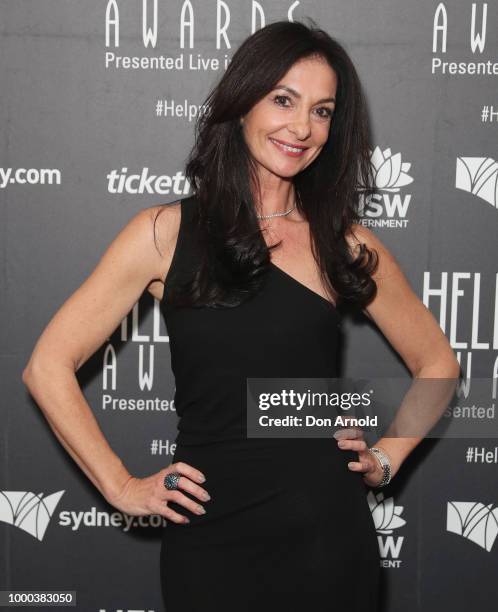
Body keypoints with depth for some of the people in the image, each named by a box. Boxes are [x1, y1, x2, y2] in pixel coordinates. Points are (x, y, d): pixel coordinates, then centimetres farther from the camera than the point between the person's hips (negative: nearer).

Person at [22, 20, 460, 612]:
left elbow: (437, 362, 15)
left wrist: (385, 458, 4)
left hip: (328, 534, 2)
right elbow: (49, 367, -2)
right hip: (209, 537, -1)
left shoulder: (347, 244, 2)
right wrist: (121, 486, -4)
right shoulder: (166, 231, -3)